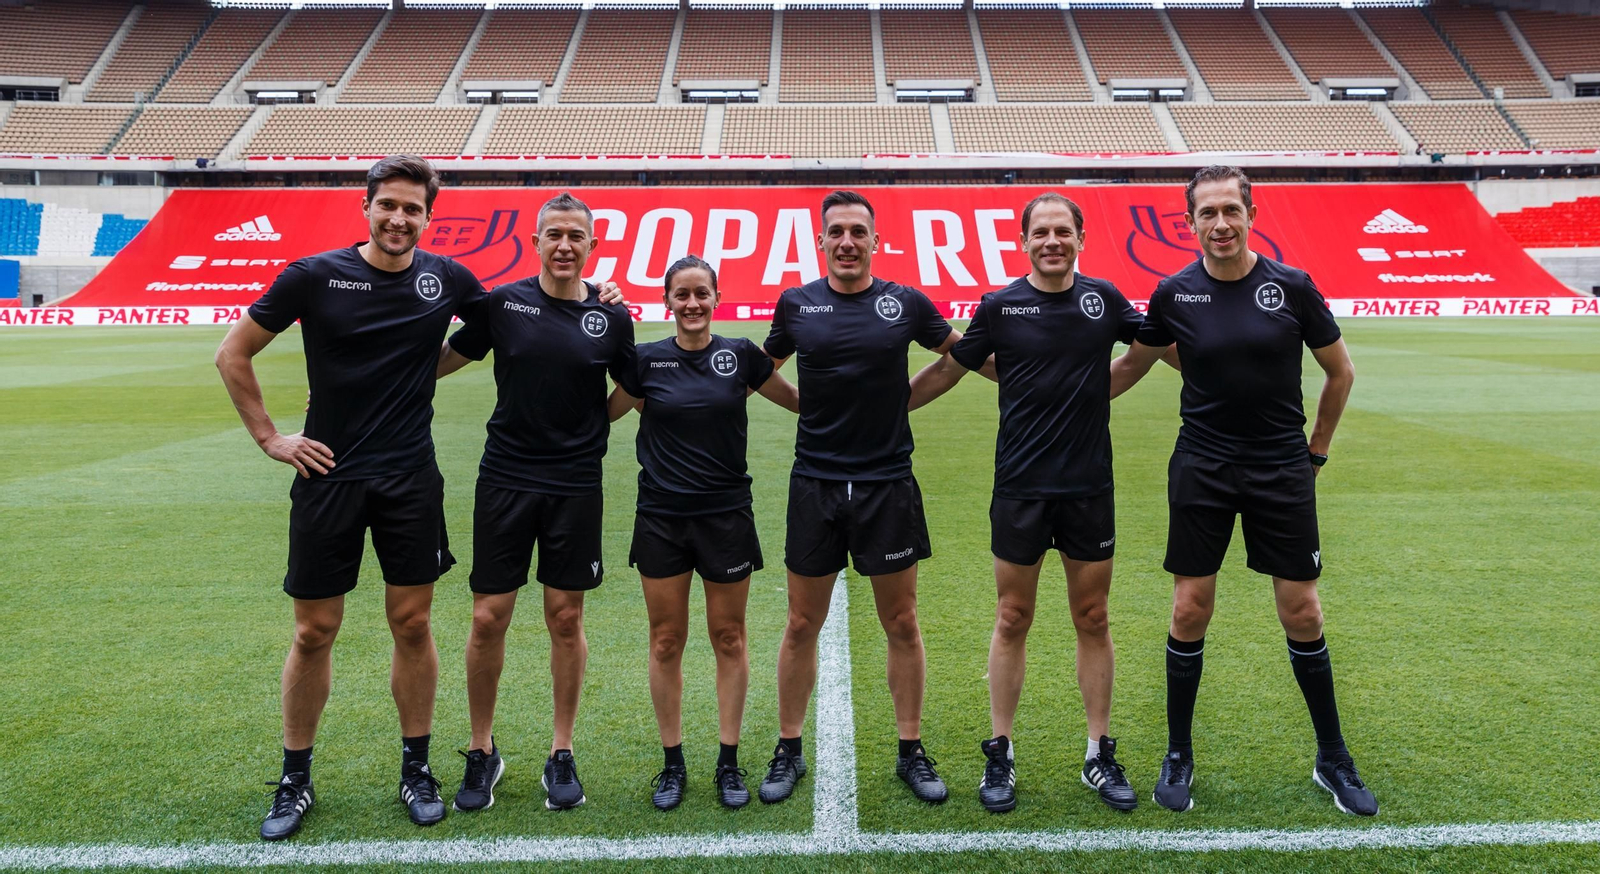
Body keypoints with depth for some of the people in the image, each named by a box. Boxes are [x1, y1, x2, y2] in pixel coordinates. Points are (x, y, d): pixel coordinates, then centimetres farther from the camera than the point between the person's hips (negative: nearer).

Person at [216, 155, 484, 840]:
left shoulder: (447, 279, 1)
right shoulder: (315, 276, -4)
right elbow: (233, 354, 5)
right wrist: (269, 437, 1)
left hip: (411, 480, 1)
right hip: (328, 475, -1)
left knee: (412, 624, 6)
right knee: (314, 631, 6)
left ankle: (416, 770, 22)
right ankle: (295, 781, 23)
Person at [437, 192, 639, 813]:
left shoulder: (612, 317, 0)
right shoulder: (502, 302, -1)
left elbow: (637, 390, 12)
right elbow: (443, 360, 10)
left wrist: (586, 429, 2)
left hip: (576, 485, 0)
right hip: (505, 478, 0)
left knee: (566, 619, 7)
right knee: (488, 619, 2)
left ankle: (562, 756, 22)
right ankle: (482, 754, 22)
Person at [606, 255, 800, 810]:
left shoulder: (741, 355, 0)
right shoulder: (647, 360, -1)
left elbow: (801, 401, 12)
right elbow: (605, 411, 11)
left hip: (727, 514, 0)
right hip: (661, 518, 1)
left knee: (729, 639, 8)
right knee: (665, 643, 7)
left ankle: (729, 762, 22)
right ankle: (673, 764, 22)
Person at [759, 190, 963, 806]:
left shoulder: (906, 303, 0)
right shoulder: (796, 304, 2)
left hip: (888, 484, 0)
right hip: (815, 484, 1)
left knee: (901, 624, 7)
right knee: (802, 624, 8)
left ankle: (912, 751, 23)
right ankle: (788, 751, 23)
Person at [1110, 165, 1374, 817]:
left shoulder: (1291, 287, -4)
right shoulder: (1175, 293, -3)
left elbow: (1339, 371, 9)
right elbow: (1133, 362, 14)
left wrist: (1316, 450, 10)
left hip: (1282, 470, 0)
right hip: (1201, 469, 0)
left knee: (1302, 614, 5)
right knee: (1190, 612, 1)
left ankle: (1333, 760, 25)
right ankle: (1178, 756, 19)